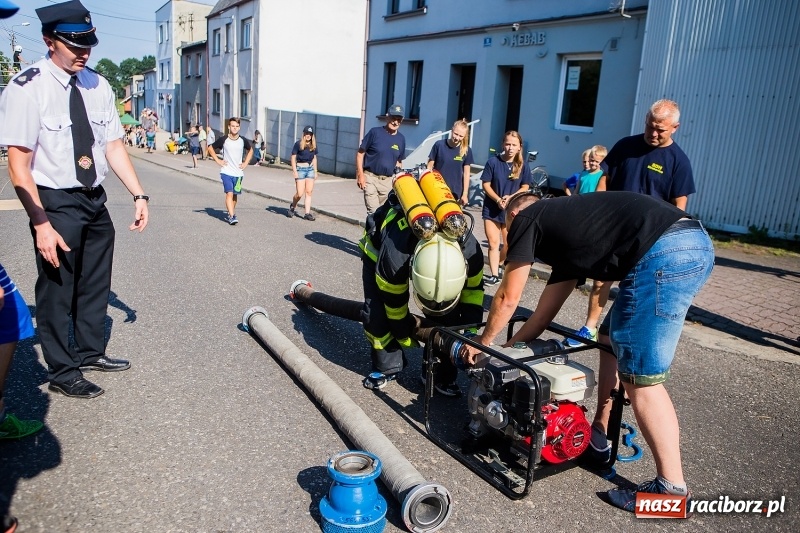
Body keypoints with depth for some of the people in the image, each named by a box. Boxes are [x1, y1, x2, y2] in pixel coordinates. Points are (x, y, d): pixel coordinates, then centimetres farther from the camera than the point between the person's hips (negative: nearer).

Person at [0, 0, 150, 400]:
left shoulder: (97, 86, 2)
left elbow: (114, 146, 5)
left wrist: (138, 194, -5)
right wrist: (41, 224, -23)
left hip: (95, 200, 6)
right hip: (55, 203, -6)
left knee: (96, 283, 19)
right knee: (57, 289, 7)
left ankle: (90, 352, 40)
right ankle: (62, 372, 26)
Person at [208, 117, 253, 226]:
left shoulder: (243, 141, 1)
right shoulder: (223, 140, -5)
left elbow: (250, 150, 20)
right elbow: (210, 148, 8)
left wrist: (245, 163, 9)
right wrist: (218, 160, 0)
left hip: (238, 173, 3)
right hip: (226, 172, -3)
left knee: (235, 194, 11)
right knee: (229, 193, -13)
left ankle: (230, 214, 27)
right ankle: (232, 216, -17)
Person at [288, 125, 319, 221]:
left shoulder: (313, 145, 8)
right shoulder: (298, 144, -6)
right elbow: (293, 158, -5)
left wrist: (315, 172, 13)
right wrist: (295, 172, -12)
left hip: (310, 169, 5)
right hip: (300, 169, -4)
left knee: (309, 192, 0)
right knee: (300, 193, -6)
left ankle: (307, 213, 1)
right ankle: (292, 206, 22)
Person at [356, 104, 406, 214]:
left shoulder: (401, 139, 8)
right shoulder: (375, 132, -5)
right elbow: (360, 153, -3)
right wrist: (360, 174, -10)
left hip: (388, 180, 4)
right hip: (370, 177, -4)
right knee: (373, 212, -12)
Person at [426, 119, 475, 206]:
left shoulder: (466, 151, -4)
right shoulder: (439, 145, -8)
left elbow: (466, 173, 2)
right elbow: (429, 167, 0)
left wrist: (465, 194, 1)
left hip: (455, 193, 1)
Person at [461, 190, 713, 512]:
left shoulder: (526, 219, 11)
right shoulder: (565, 225, 32)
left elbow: (508, 298, 14)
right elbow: (544, 315, 35)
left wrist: (484, 341, 29)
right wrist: (506, 349, 42)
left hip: (663, 253, -10)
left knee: (641, 379, 0)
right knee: (615, 342, 22)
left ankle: (671, 488, 11)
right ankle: (599, 440, 33)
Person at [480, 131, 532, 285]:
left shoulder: (523, 165, -3)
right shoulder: (493, 161, -9)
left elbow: (525, 187, 2)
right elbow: (485, 184, -7)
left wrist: (511, 197, -16)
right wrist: (498, 200, -21)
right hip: (491, 208, -2)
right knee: (493, 244, -2)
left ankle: (498, 266, 33)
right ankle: (494, 274, 7)